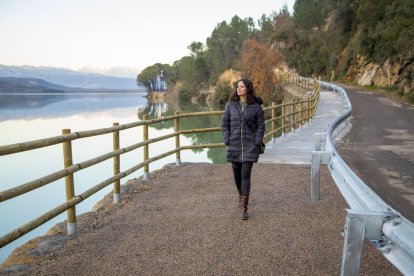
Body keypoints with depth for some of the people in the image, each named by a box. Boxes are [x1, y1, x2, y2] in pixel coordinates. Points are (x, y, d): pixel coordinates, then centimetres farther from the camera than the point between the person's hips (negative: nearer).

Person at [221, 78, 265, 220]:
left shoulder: (256, 106, -1)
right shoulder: (231, 105, 3)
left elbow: (261, 126, 2)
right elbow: (224, 124, 6)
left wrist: (257, 143, -6)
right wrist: (227, 141, -2)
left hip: (249, 146, -2)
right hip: (234, 146, 3)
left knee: (245, 175, -8)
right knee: (237, 174, 13)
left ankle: (243, 208, -3)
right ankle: (241, 195, 41)